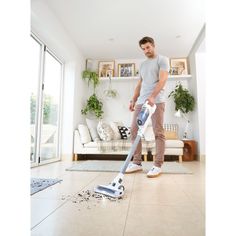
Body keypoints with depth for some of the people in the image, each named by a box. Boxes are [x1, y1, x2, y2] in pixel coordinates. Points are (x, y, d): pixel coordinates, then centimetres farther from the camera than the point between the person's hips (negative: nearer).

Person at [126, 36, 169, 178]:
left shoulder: (162, 60, 5)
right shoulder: (143, 64, 26)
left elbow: (162, 80, -10)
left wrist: (152, 96, -24)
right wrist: (133, 100, 14)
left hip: (157, 101, -7)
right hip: (141, 101, 7)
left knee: (158, 133, -6)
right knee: (135, 130, 0)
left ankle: (158, 165, 0)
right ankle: (137, 163, 7)